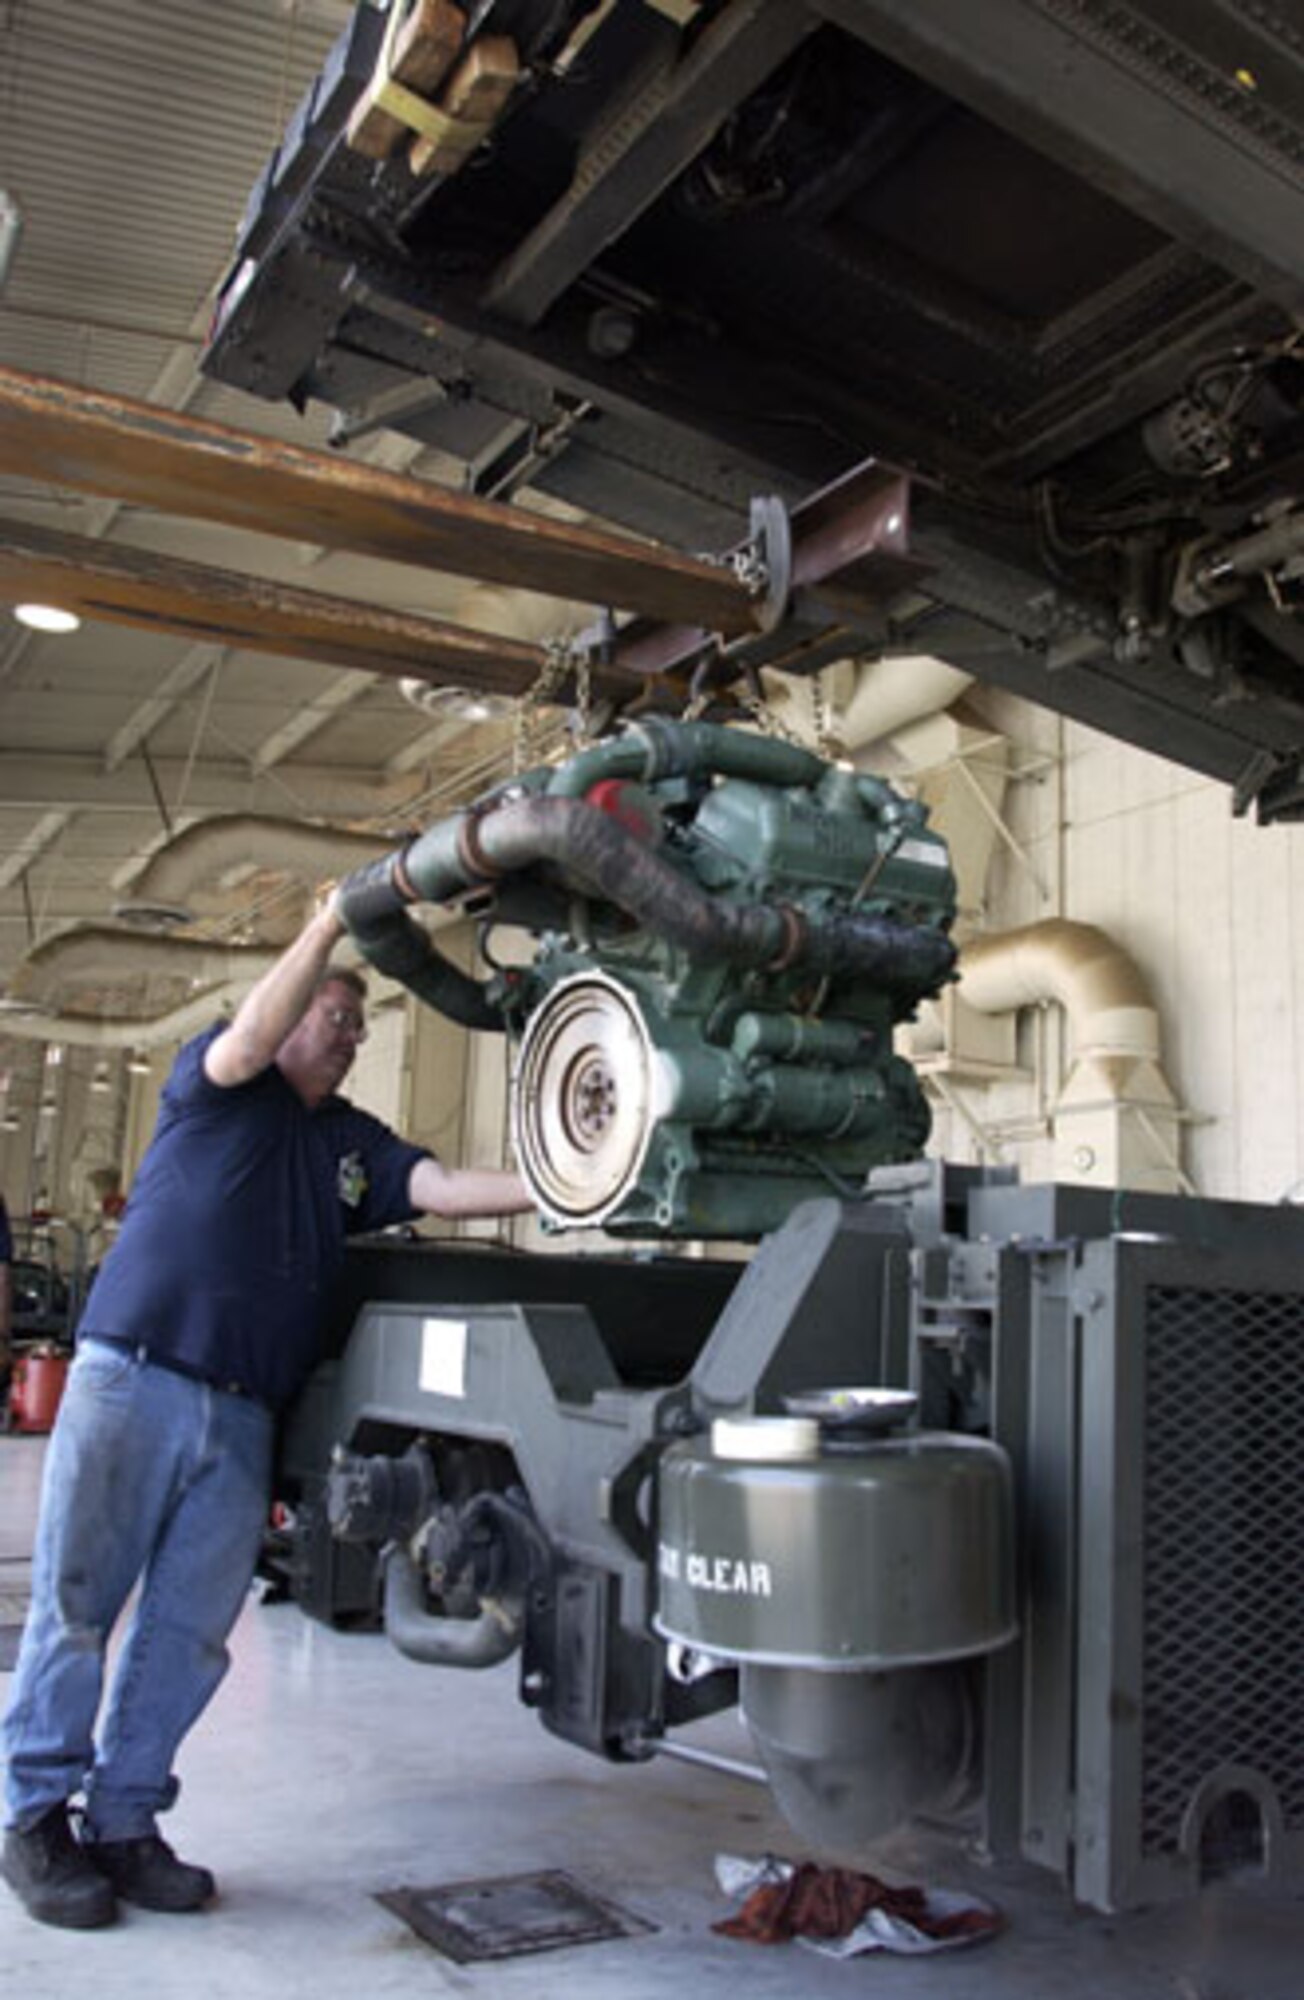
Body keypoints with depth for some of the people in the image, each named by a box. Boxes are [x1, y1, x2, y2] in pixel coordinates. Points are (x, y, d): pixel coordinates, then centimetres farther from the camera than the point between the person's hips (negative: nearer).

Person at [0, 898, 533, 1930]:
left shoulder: (353, 1141, 18)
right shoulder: (214, 1084, 6)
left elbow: (444, 1187, 6)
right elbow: (250, 1038, -16)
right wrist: (335, 920, -20)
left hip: (242, 1417, 5)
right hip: (133, 1376, -5)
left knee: (190, 1632, 6)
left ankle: (124, 1821, 18)